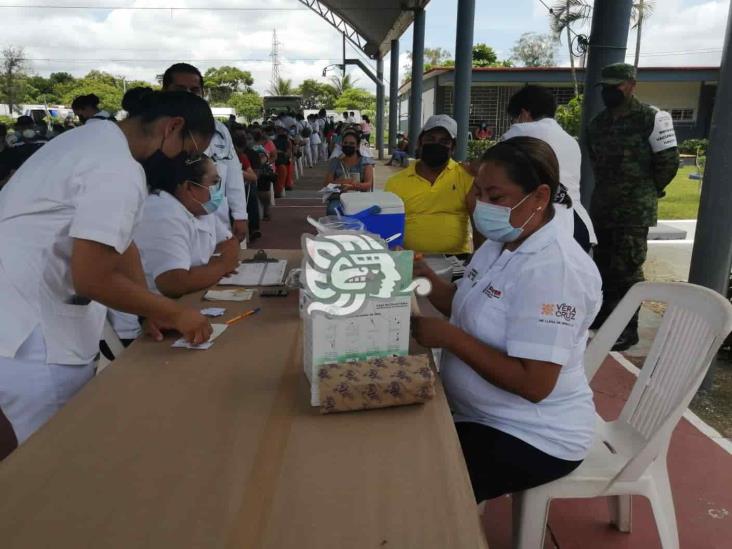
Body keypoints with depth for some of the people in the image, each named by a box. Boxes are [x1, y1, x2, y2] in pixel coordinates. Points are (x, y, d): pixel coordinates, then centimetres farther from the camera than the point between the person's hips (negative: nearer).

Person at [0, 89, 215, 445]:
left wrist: (153, 310, 9)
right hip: (30, 337, -10)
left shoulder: (98, 139, 10)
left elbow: (118, 242, 14)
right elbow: (92, 279, -25)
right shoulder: (119, 172, -23)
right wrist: (175, 312, -12)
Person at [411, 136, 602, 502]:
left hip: (533, 437, -8)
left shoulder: (553, 269, -26)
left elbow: (534, 384, -28)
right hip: (479, 412, 8)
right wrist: (431, 283, -8)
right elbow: (475, 313, 10)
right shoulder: (500, 243, 4)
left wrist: (448, 337, -27)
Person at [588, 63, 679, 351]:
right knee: (603, 263, 14)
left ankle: (628, 328, 5)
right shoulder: (598, 122, 10)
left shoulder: (651, 119, -9)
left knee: (627, 269, -4)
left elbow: (668, 162, -6)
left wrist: (646, 192, 2)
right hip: (602, 206, 6)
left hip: (634, 209, -6)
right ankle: (605, 313, 30)